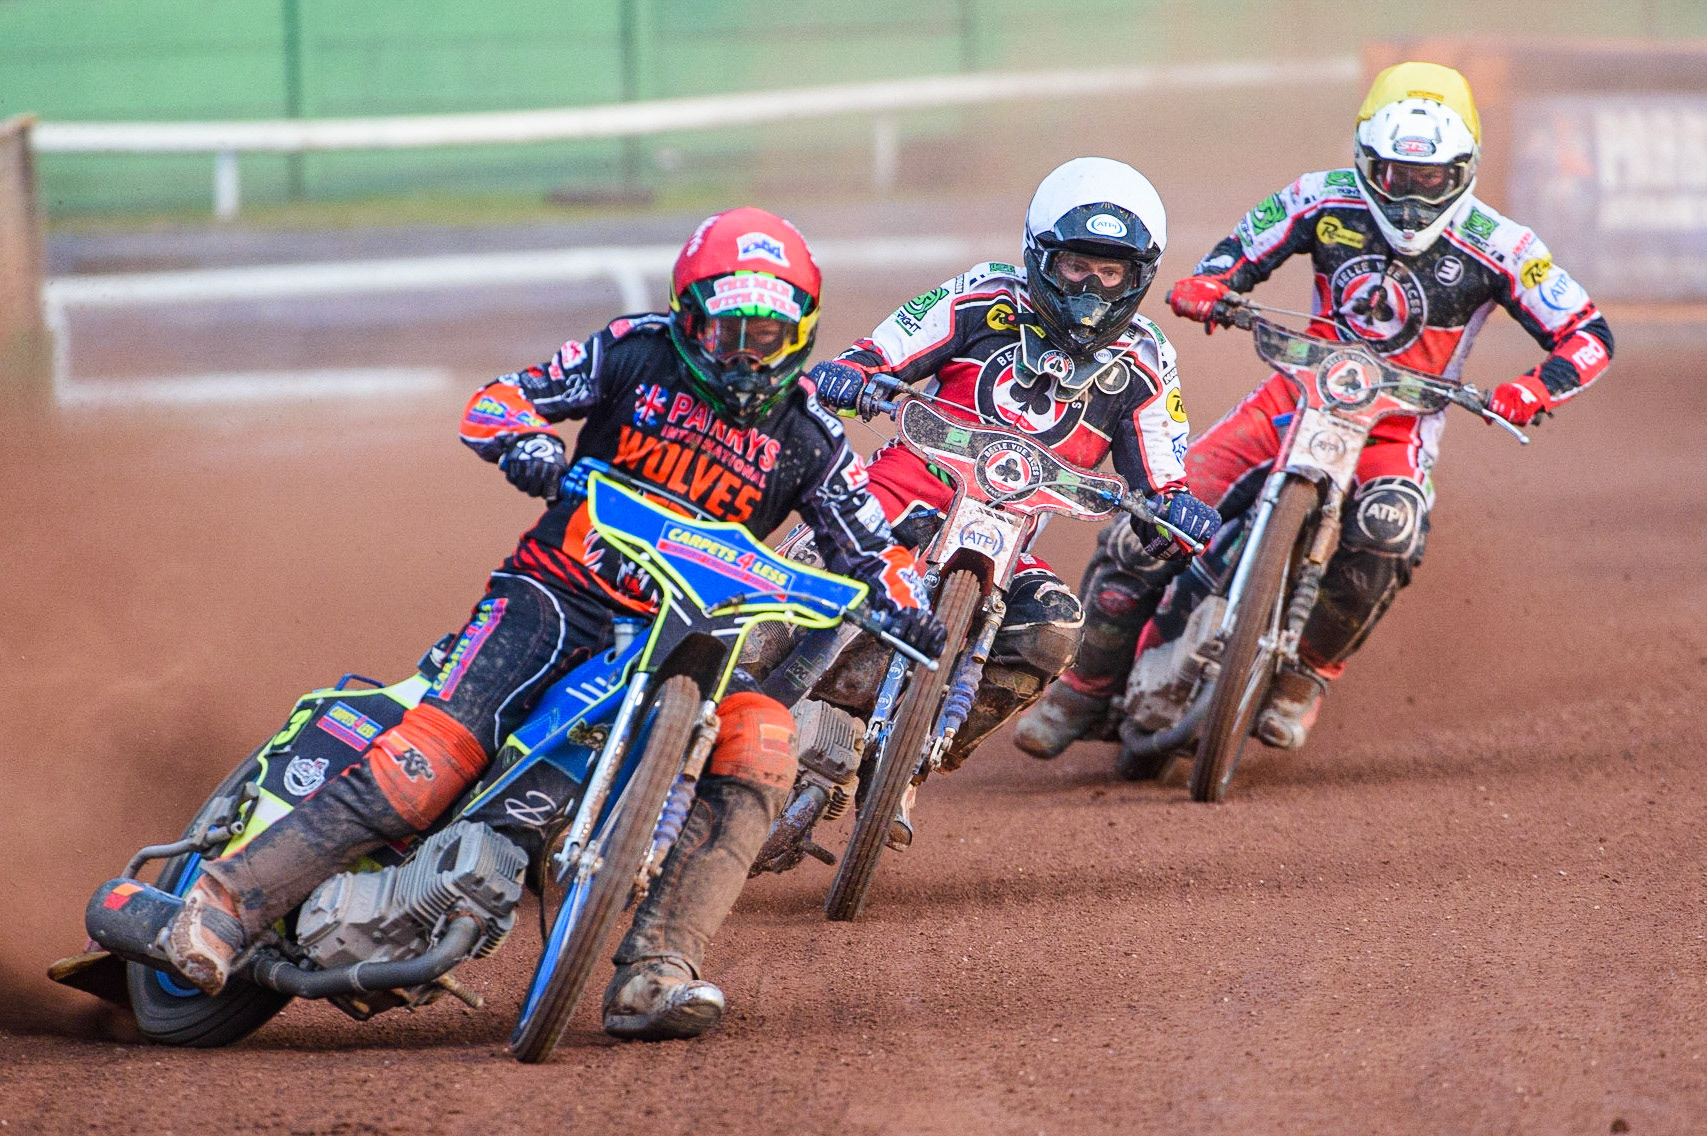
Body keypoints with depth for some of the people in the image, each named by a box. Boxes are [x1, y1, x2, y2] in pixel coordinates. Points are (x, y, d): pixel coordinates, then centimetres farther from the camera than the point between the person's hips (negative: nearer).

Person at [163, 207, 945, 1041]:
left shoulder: (808, 438, 6)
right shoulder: (637, 354, 1)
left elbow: (867, 544, 10)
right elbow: (495, 400, 1)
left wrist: (903, 600, -13)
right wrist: (525, 440, -22)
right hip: (560, 593, -3)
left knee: (761, 745, -28)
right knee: (432, 754, -24)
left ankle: (650, 976, -34)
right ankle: (229, 898, -19)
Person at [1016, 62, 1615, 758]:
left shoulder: (1498, 249, -10)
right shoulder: (1327, 201, -2)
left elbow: (1589, 336, -8)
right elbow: (1243, 249, 12)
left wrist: (1532, 392, -27)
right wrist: (1203, 285, -11)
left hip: (1397, 429, -2)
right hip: (1299, 393, 2)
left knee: (1388, 526, -38)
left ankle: (1309, 675, -14)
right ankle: (1088, 686, 8)